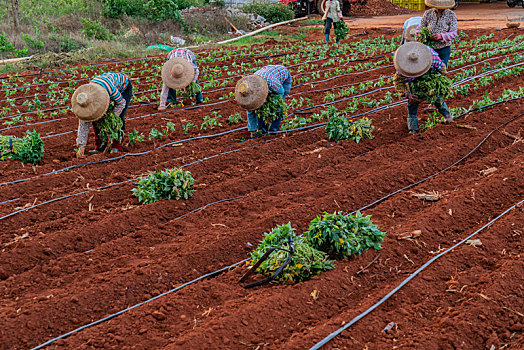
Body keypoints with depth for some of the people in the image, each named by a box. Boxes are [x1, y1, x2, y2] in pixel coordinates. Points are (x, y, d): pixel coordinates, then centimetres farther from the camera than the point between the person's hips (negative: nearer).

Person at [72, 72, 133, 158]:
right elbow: (84, 123, -23)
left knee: (119, 117, -18)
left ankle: (117, 147, -7)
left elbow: (121, 103, -26)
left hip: (124, 86, -4)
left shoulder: (110, 89, -45)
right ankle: (100, 146, 1)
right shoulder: (85, 98, -28)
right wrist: (81, 147, -26)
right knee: (95, 119, -10)